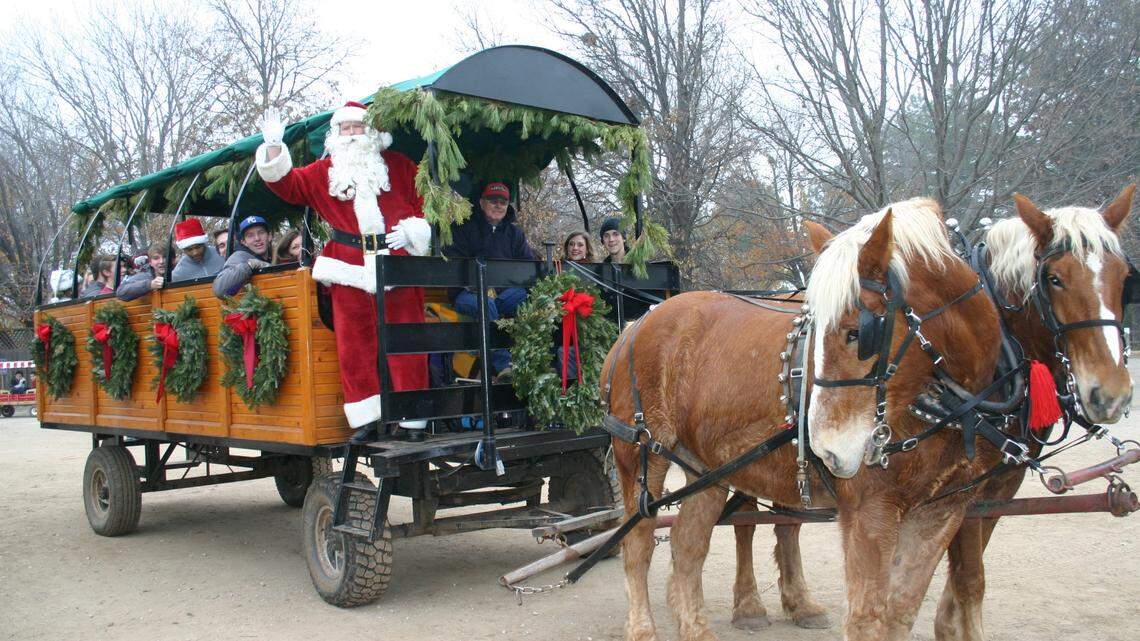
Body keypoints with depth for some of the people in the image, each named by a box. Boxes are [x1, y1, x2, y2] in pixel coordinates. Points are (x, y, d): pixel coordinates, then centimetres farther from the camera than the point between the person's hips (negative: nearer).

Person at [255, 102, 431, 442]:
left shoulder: (398, 165, 12)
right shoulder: (324, 172, 16)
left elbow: (423, 201, 9)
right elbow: (286, 183, 10)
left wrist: (410, 230, -7)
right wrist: (273, 146, -2)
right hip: (348, 268, 2)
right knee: (354, 344, 2)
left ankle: (413, 418, 4)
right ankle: (366, 418, 10)